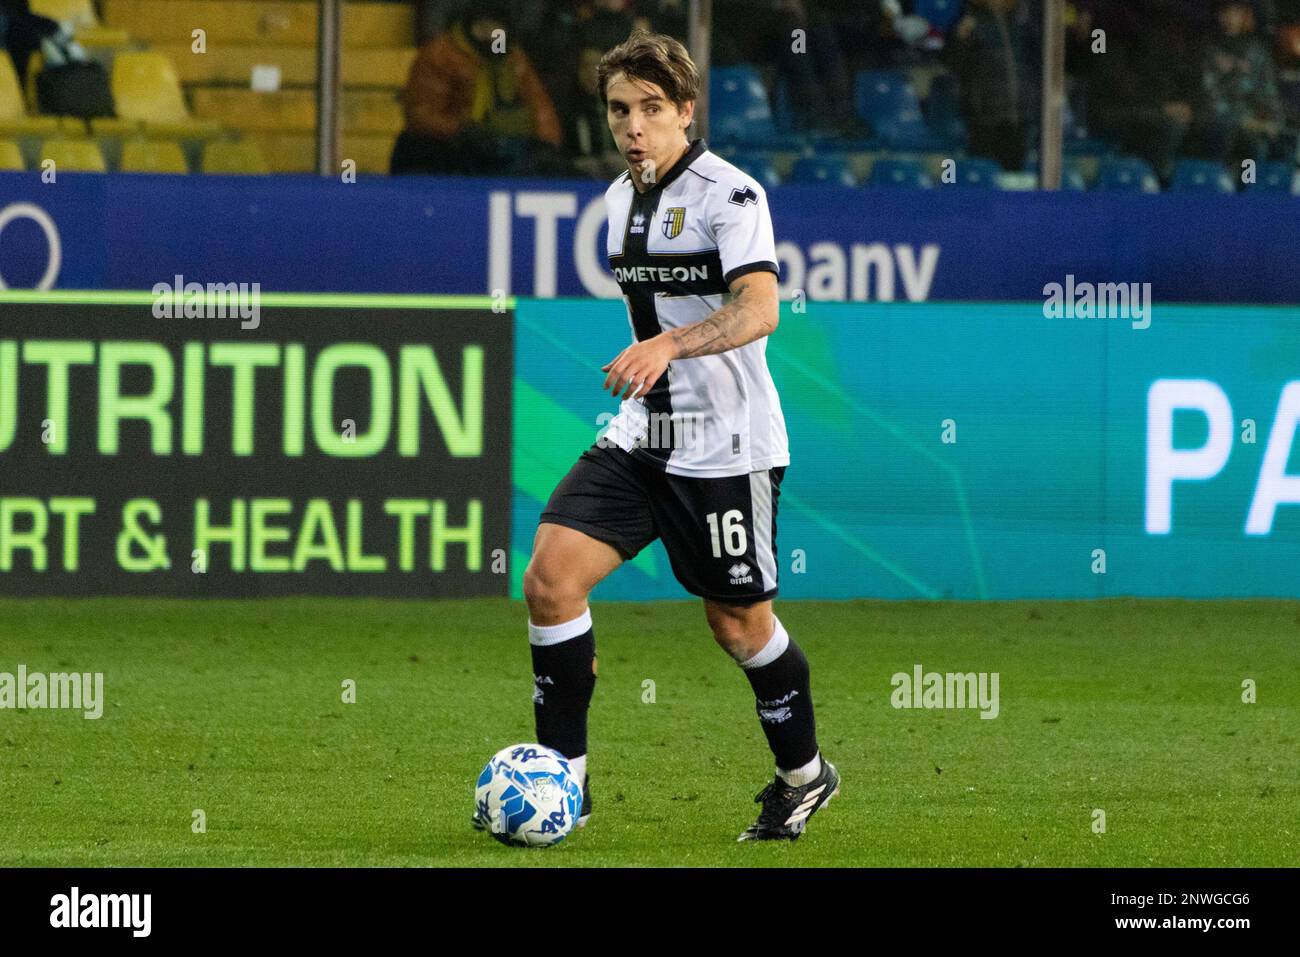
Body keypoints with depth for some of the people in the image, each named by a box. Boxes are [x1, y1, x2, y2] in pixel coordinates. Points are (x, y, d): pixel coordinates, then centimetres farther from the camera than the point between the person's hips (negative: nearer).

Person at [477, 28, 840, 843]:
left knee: (739, 621, 5)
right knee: (551, 575, -10)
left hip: (726, 446, -7)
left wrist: (670, 345, -44)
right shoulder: (622, 200, 10)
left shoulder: (730, 195, -14)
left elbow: (758, 310, -29)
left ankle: (804, 775, 29)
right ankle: (563, 777, -2)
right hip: (641, 438, 7)